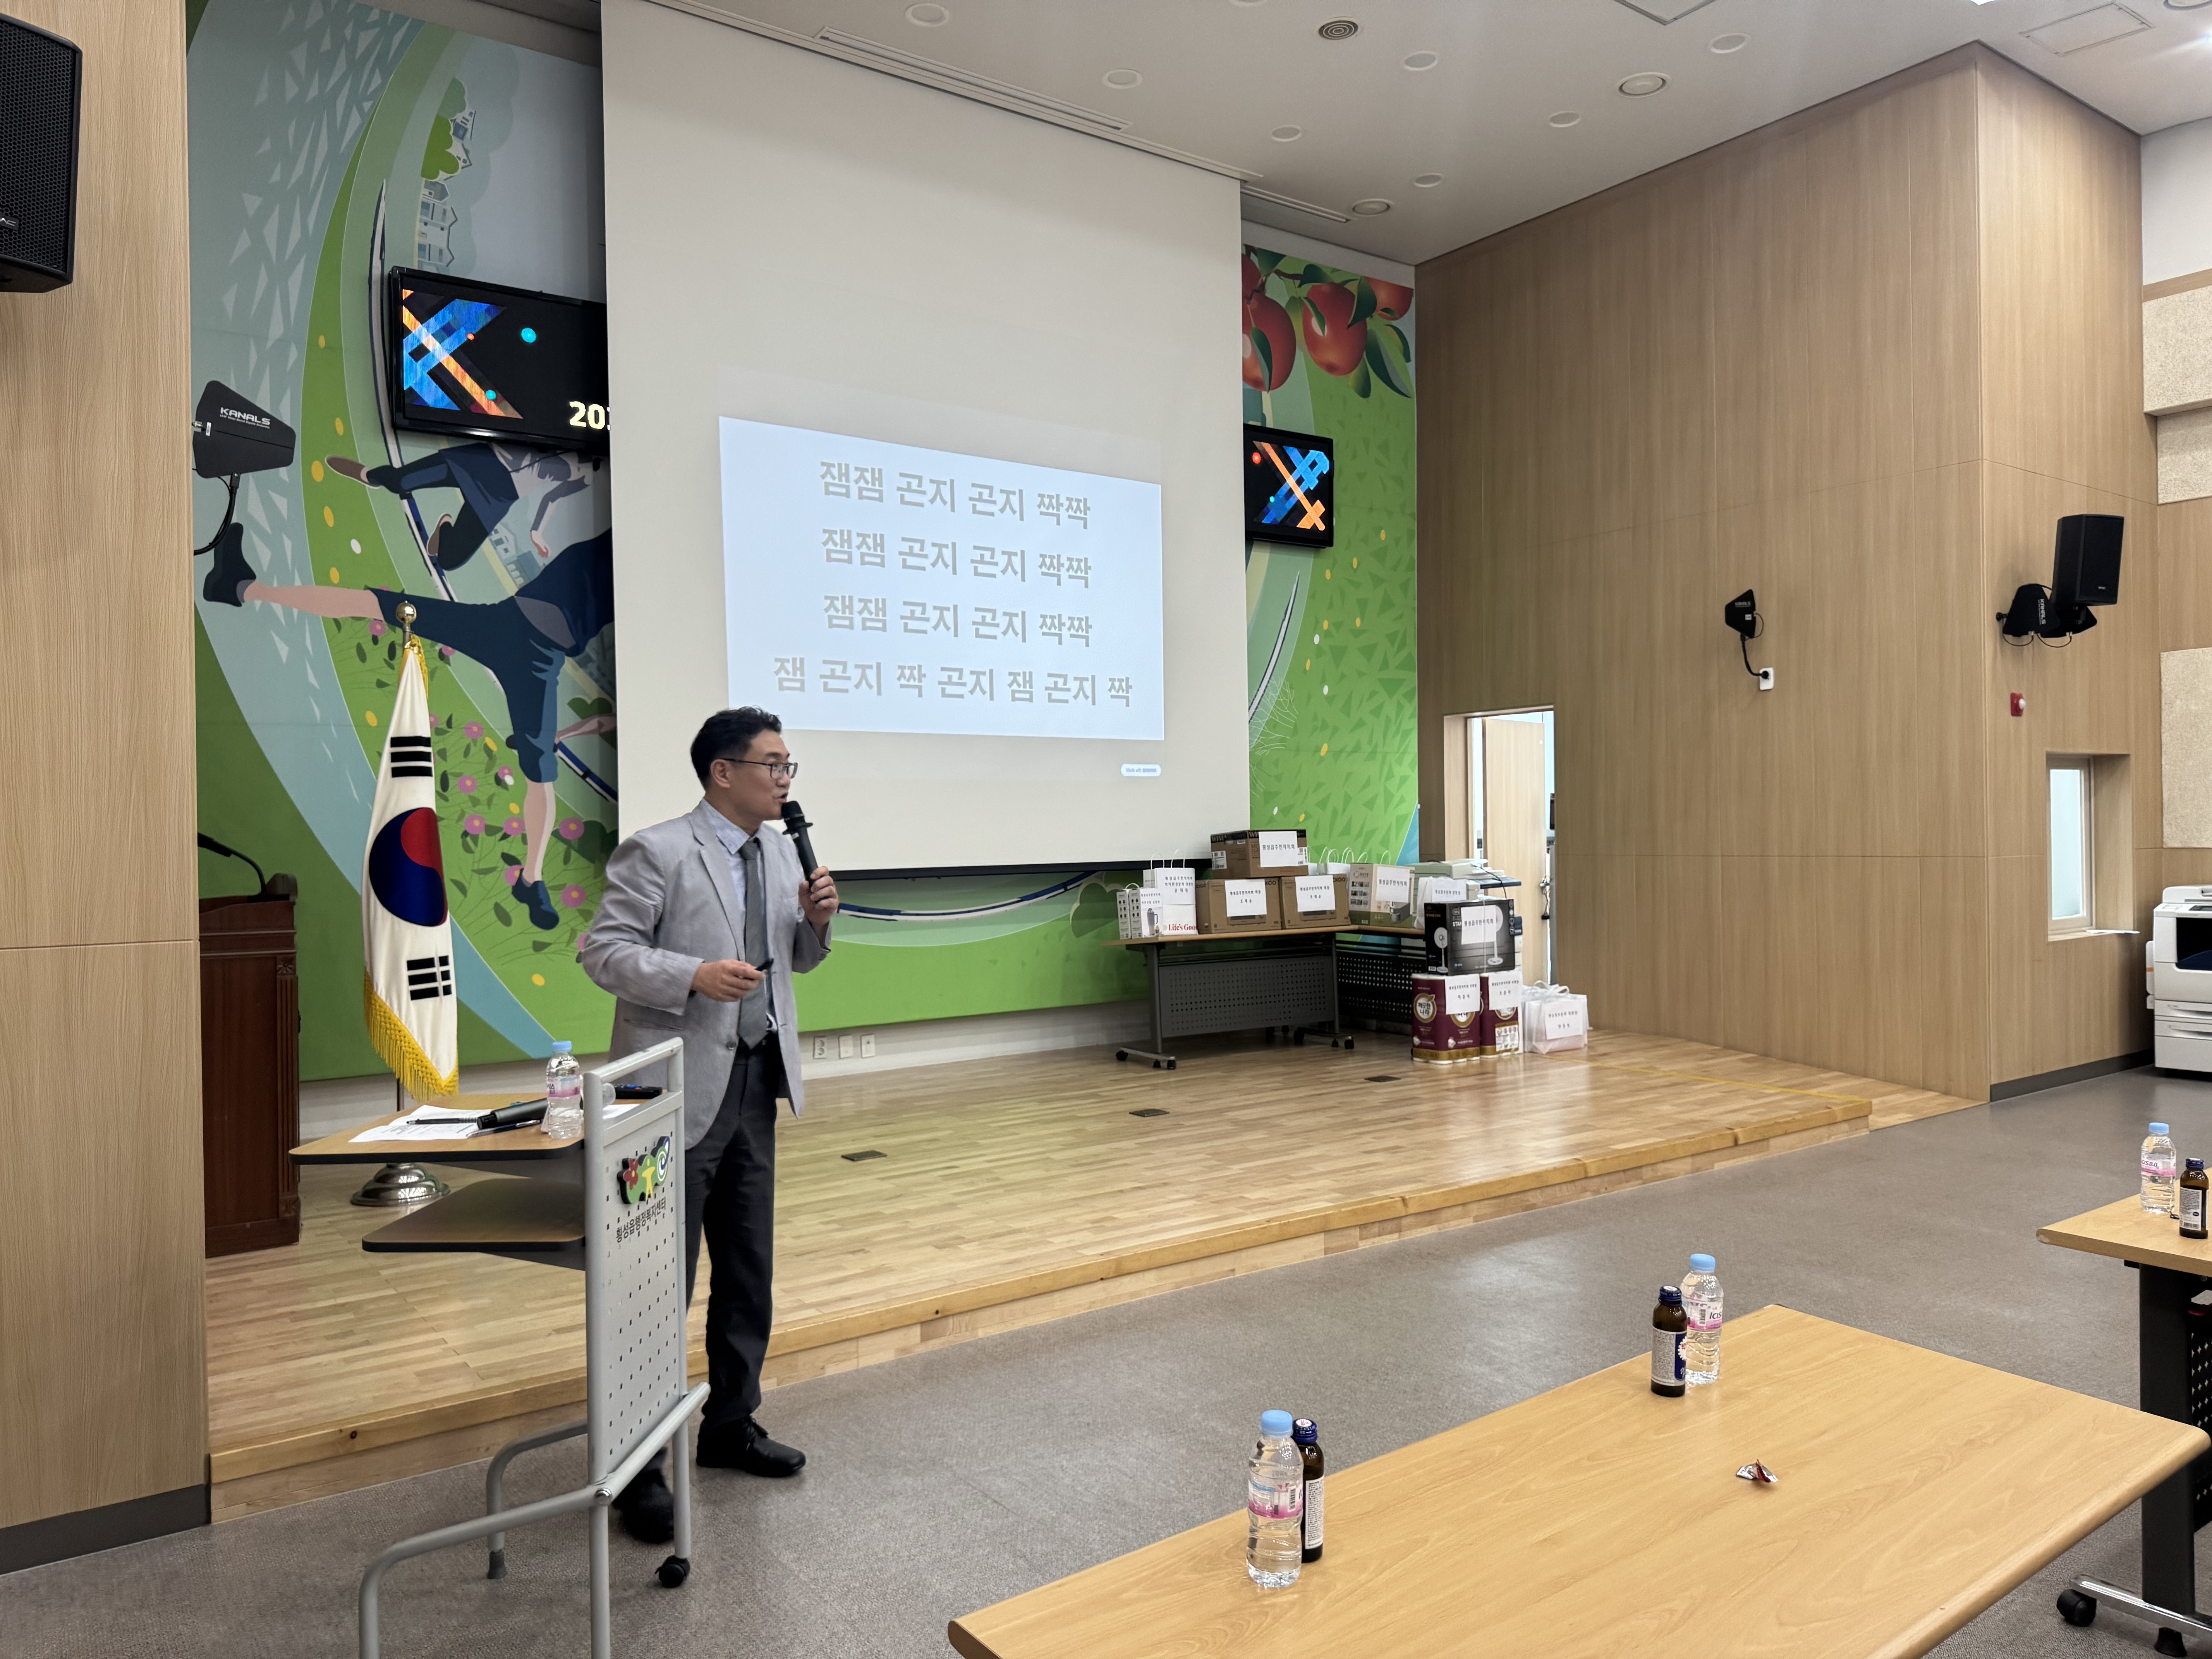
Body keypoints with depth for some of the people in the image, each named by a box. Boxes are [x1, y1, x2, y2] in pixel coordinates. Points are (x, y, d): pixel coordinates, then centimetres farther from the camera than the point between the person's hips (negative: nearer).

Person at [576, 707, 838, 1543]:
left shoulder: (782, 853, 12)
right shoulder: (658, 852, -11)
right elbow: (602, 949, -14)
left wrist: (816, 920, -2)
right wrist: (694, 975, -27)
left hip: (755, 1084, 8)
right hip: (680, 1090, -7)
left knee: (749, 1273, 16)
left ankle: (730, 1427, 33)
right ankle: (638, 1468, 12)